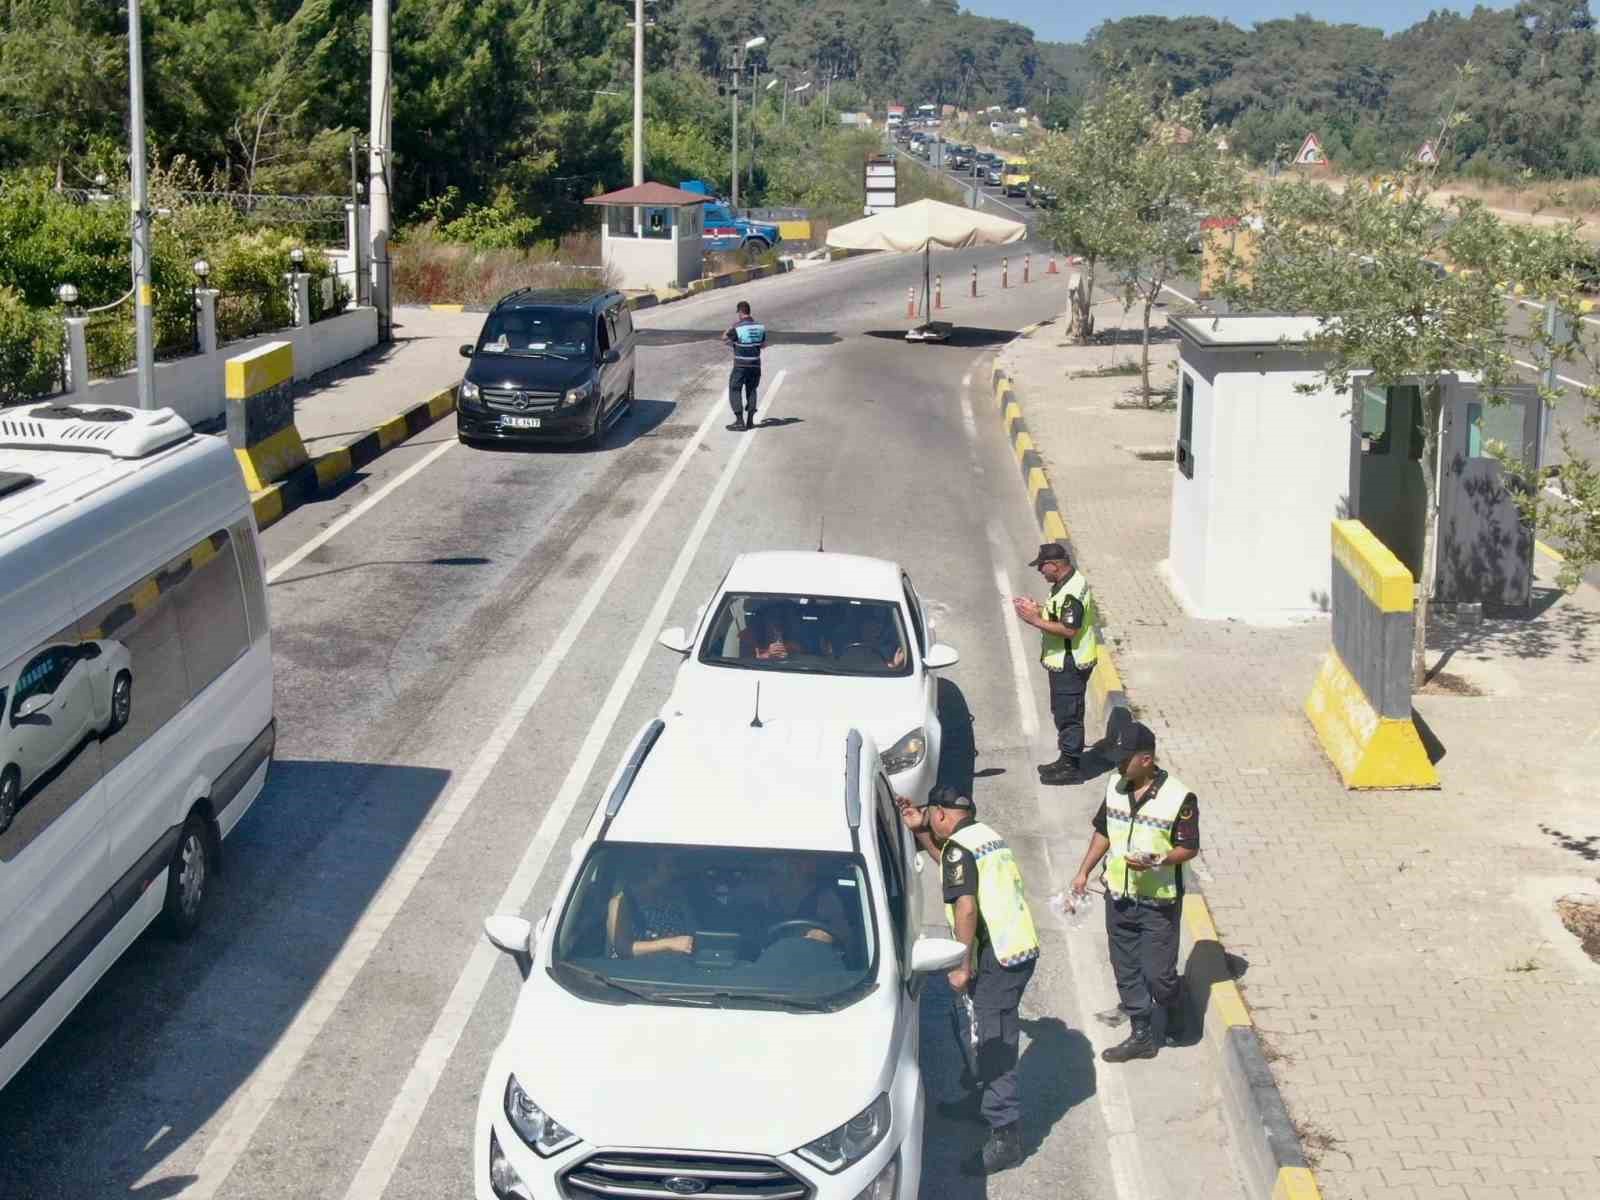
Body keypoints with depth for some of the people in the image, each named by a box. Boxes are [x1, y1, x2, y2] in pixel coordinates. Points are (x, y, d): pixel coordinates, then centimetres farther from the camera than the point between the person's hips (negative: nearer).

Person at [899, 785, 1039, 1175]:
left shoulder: (958, 847, -14)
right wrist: (919, 830, 28)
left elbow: (966, 906, -21)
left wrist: (962, 966, -16)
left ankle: (1006, 1136, -3)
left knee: (995, 1043, -5)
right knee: (990, 1035, 24)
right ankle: (986, 1101, 40)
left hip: (997, 958, -10)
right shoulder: (985, 835, 16)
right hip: (1022, 949, 10)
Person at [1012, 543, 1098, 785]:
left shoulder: (1073, 591, -24)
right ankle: (1067, 760, 29)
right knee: (1062, 713, 19)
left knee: (1068, 715, -2)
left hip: (1070, 664, -11)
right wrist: (1038, 609, 6)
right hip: (1062, 662, 11)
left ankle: (1072, 767, 7)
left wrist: (1036, 620, -26)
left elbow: (1069, 629, -28)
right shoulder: (1064, 584, 9)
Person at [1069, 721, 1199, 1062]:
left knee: (1158, 973, 1)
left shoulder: (1179, 797, -18)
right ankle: (1143, 1036, 26)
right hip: (1118, 898, 6)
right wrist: (1084, 872, 9)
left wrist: (1157, 861, -28)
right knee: (1127, 972, 12)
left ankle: (1173, 1024, 31)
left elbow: (1189, 848, -11)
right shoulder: (1115, 786, -1)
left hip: (1159, 903, -5)